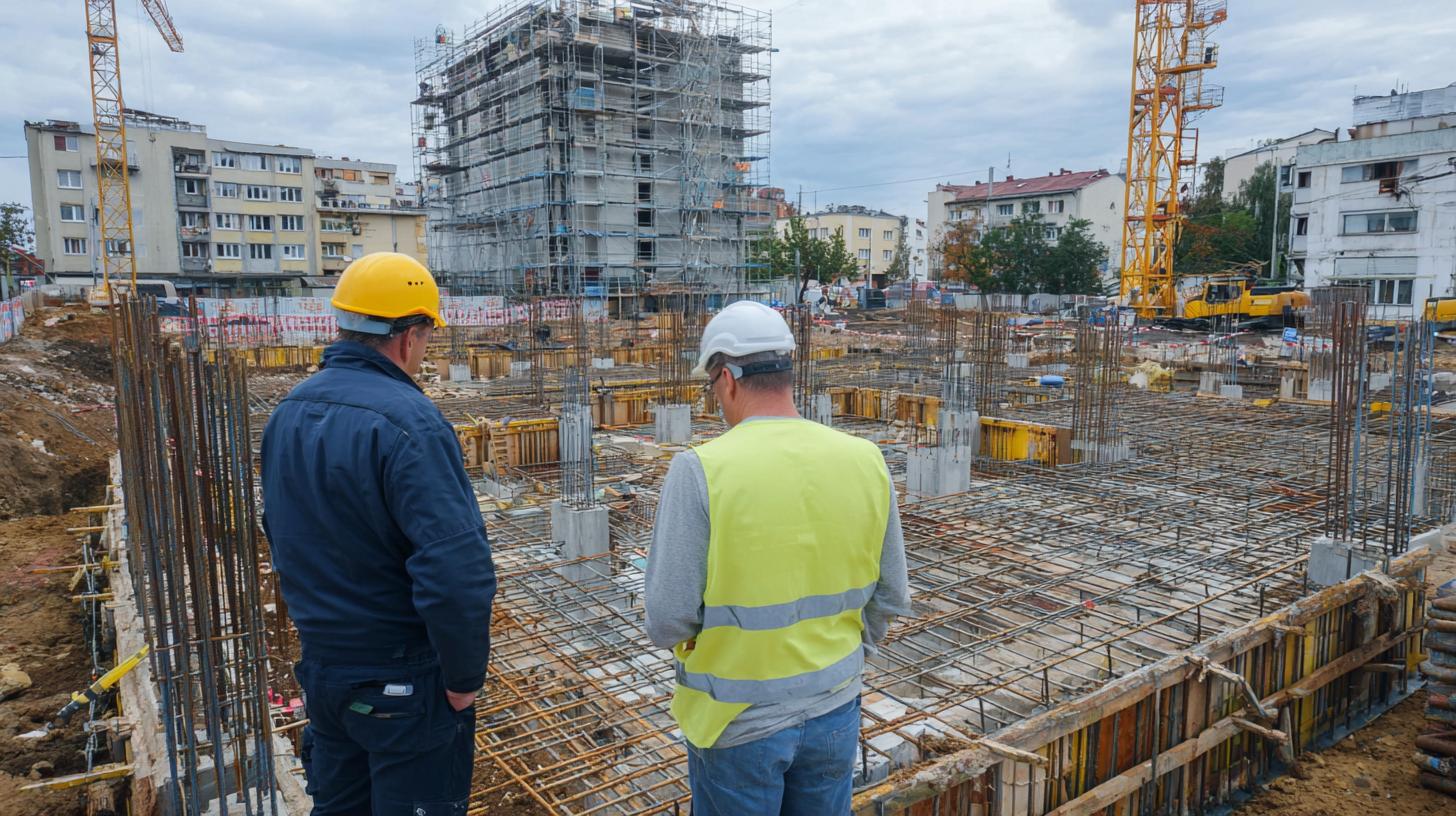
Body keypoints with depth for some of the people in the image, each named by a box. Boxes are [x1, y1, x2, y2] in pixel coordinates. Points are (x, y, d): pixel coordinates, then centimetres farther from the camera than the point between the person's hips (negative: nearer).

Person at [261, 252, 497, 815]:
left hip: (321, 665, 8)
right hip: (401, 683, -7)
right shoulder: (406, 422, -25)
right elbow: (457, 571, -32)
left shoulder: (288, 413, 1)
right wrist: (465, 677, -18)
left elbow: (282, 533, 12)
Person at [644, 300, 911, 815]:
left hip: (737, 719, -3)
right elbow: (890, 598, 1)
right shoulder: (864, 460, -7)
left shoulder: (700, 469, -21)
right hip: (835, 711, 4)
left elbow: (668, 619, -19)